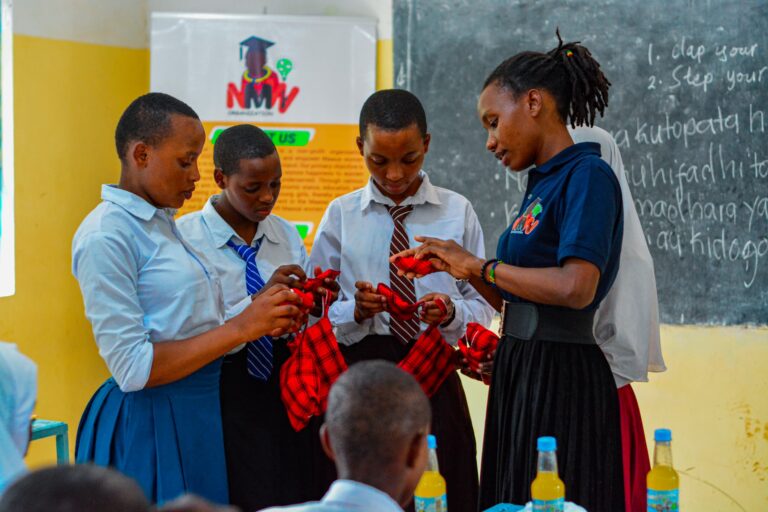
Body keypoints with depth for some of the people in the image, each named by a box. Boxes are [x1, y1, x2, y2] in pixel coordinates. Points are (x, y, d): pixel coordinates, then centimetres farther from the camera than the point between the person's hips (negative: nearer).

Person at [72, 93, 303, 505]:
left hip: (196, 415, 8)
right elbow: (133, 368, -20)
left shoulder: (162, 222, 11)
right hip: (149, 425, -8)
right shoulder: (107, 235, -15)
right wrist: (240, 328, -19)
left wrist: (258, 313, -3)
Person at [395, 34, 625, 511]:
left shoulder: (587, 175, -11)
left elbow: (576, 288, -24)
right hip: (520, 374, 9)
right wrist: (465, 267, 4)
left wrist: (480, 265, -13)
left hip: (560, 379, -9)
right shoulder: (544, 183, 16)